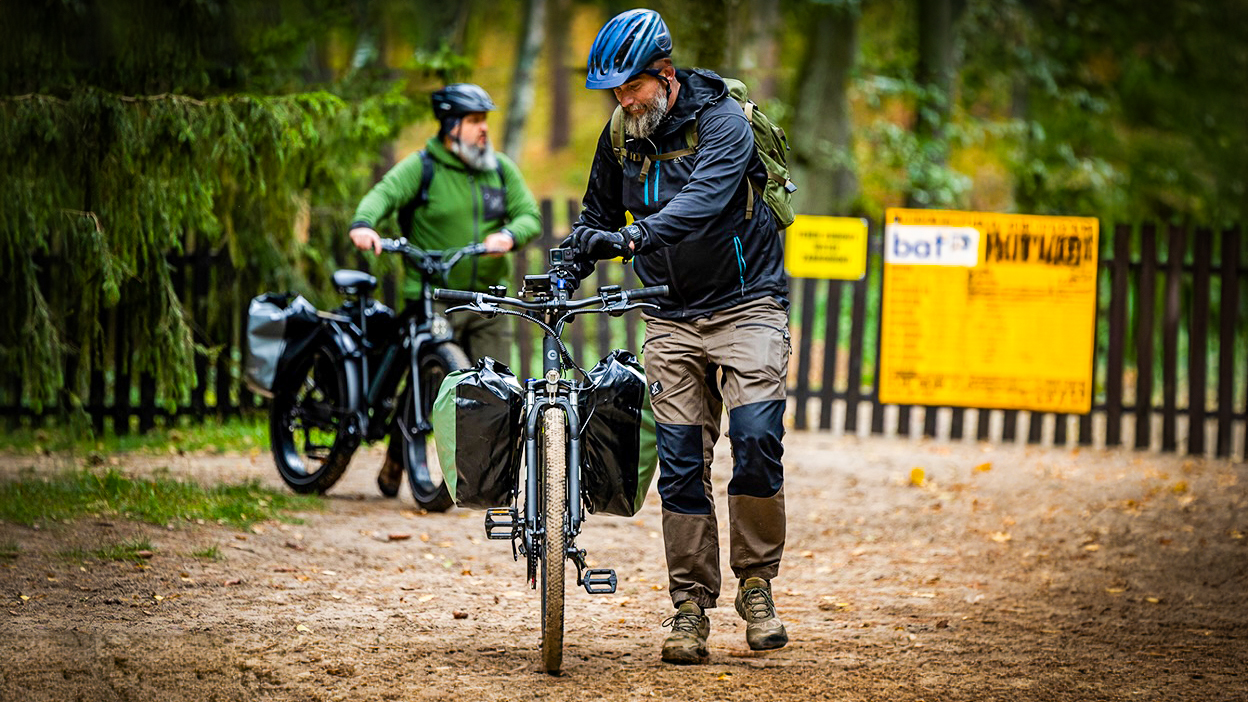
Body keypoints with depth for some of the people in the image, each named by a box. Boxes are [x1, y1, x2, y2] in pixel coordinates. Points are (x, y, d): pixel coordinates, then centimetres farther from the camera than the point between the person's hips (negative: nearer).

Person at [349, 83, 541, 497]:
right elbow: (383, 194, -16)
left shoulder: (501, 170, 11)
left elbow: (529, 215, 5)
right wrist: (364, 224, -38)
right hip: (432, 299, -4)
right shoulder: (421, 168, -2)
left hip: (489, 301, 4)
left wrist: (510, 235, -19)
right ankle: (396, 459, 13)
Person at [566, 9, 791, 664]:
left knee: (755, 439, -19)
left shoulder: (722, 122, -15)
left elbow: (701, 199, -33)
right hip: (672, 318, 5)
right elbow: (598, 214, 17)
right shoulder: (620, 137, 3)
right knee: (681, 463, -1)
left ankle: (755, 586, -3)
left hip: (744, 304, -4)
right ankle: (690, 605, 5)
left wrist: (633, 236, -47)